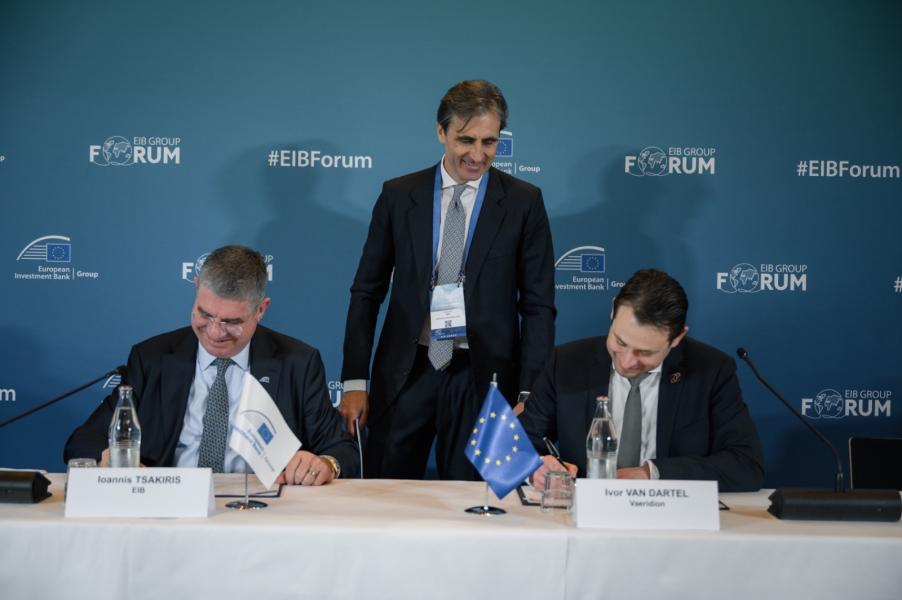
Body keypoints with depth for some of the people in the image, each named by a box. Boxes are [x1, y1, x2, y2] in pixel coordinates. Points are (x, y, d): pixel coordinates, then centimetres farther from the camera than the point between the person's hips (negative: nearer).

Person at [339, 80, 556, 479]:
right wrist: (354, 381, 0)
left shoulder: (523, 202, 1)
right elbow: (366, 292, 7)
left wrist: (529, 394, -7)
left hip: (483, 376, -1)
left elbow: (538, 305, 1)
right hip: (405, 372, 1)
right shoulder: (398, 195, 5)